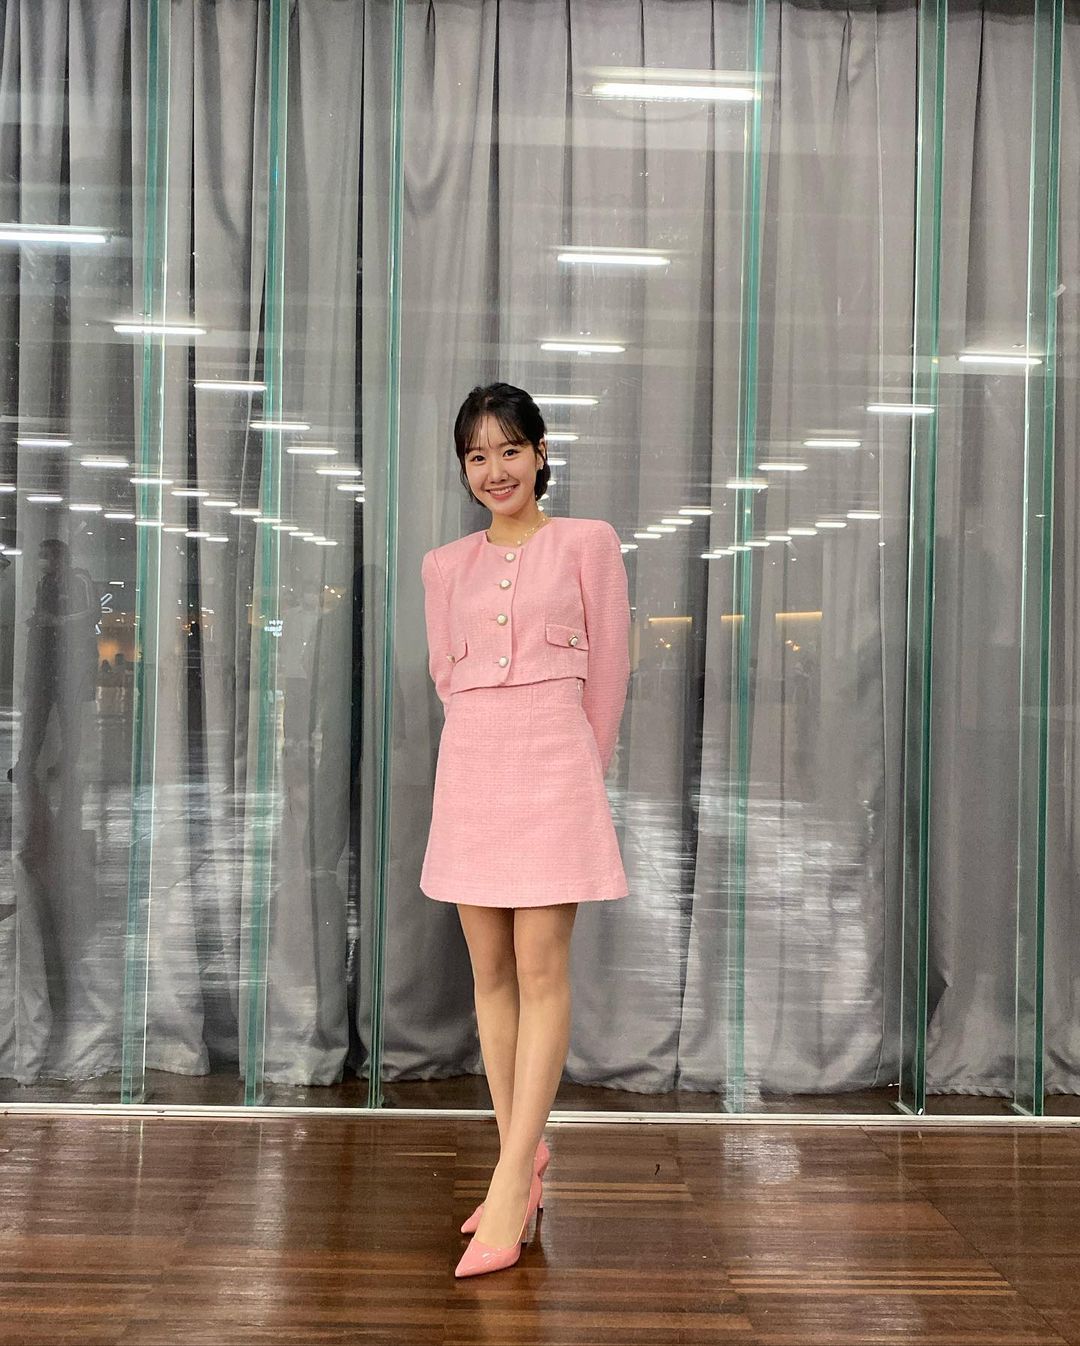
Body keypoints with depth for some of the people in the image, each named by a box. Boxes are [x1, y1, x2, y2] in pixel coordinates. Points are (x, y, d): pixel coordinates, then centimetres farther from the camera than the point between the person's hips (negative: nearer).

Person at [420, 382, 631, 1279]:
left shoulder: (587, 542, 3)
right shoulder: (444, 565, 12)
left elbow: (607, 667, 4)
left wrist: (580, 767, 7)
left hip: (554, 762, -4)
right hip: (470, 766, 4)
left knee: (541, 969, -7)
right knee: (490, 971, 7)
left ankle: (511, 1189, -5)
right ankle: (523, 1160, 19)